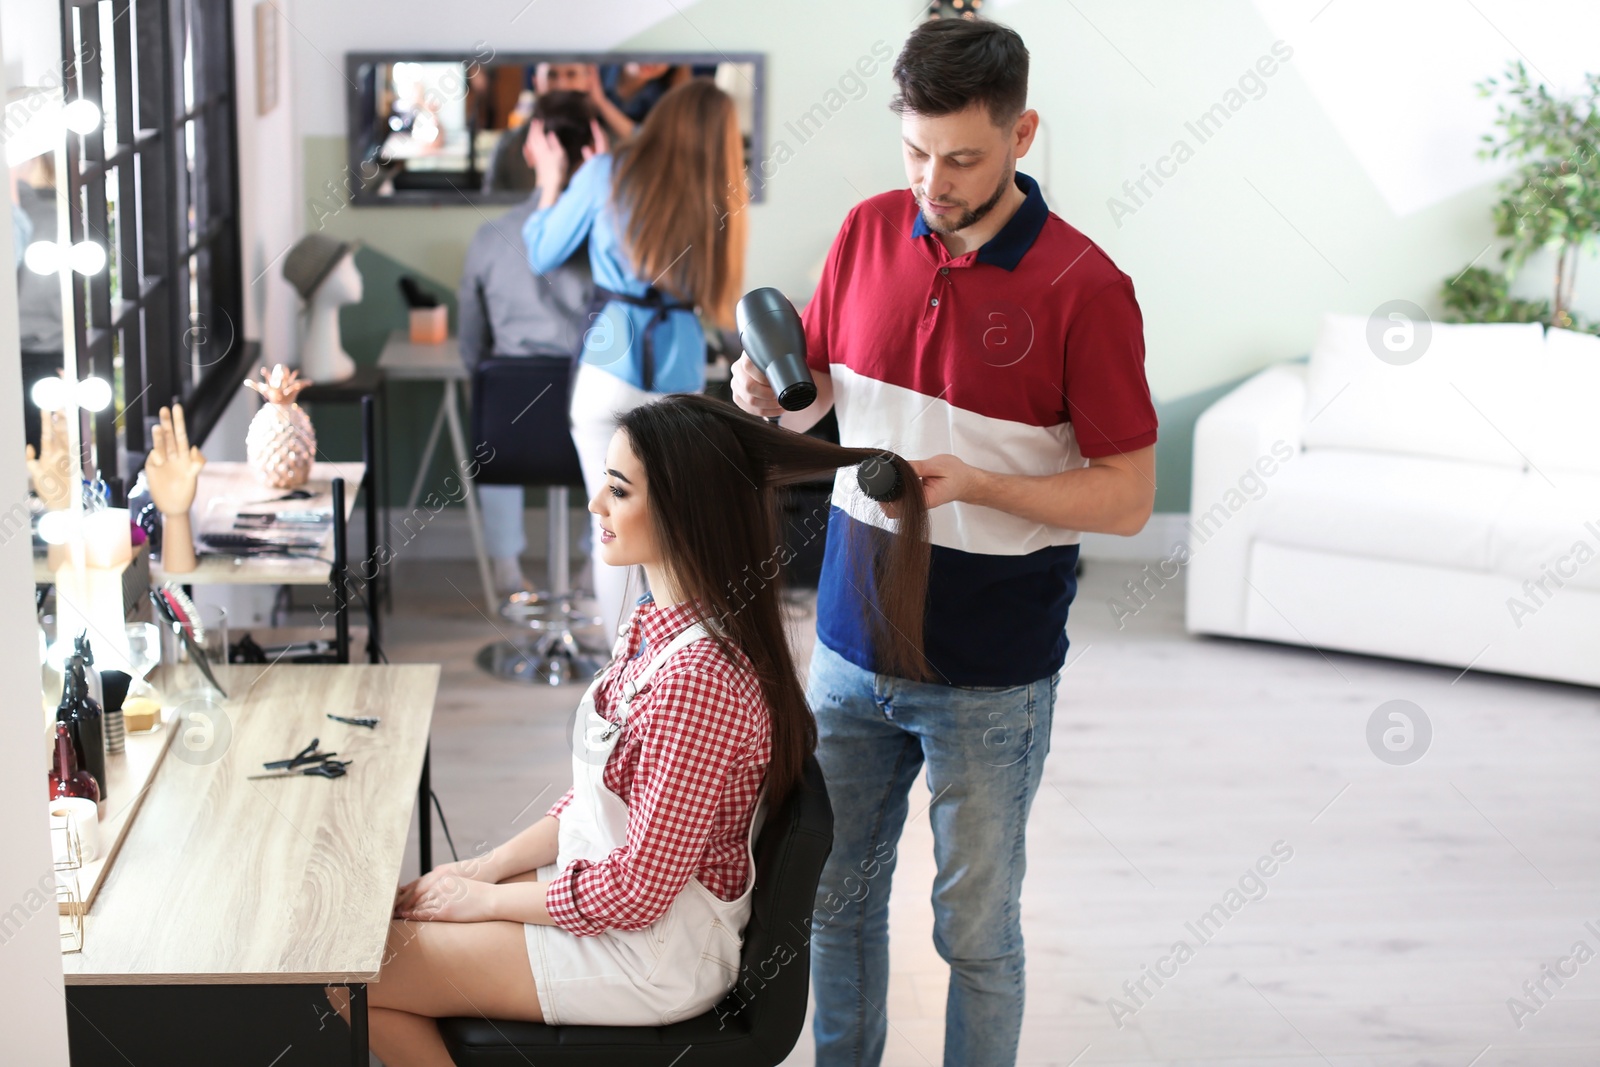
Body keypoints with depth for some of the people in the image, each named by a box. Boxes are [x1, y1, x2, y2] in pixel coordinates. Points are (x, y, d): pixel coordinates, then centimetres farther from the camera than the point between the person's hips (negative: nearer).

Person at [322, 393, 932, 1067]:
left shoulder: (697, 681, -30)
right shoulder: (658, 626, 1)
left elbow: (637, 889, -24)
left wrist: (485, 898, -11)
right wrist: (486, 867, 3)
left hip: (655, 957, -9)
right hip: (599, 880, 9)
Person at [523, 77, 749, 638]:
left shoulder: (608, 174, -3)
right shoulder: (714, 196, 5)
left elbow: (543, 254, 5)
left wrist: (551, 180, 21)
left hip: (611, 365, -3)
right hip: (681, 368, 3)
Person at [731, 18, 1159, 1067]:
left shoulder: (1084, 287, -15)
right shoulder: (869, 232, 0)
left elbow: (1128, 497, -13)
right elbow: (819, 388, 14)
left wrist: (969, 481, -26)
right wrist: (772, 390, -10)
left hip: (990, 673, -5)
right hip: (852, 640, 5)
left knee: (976, 929, 9)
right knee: (838, 892, 17)